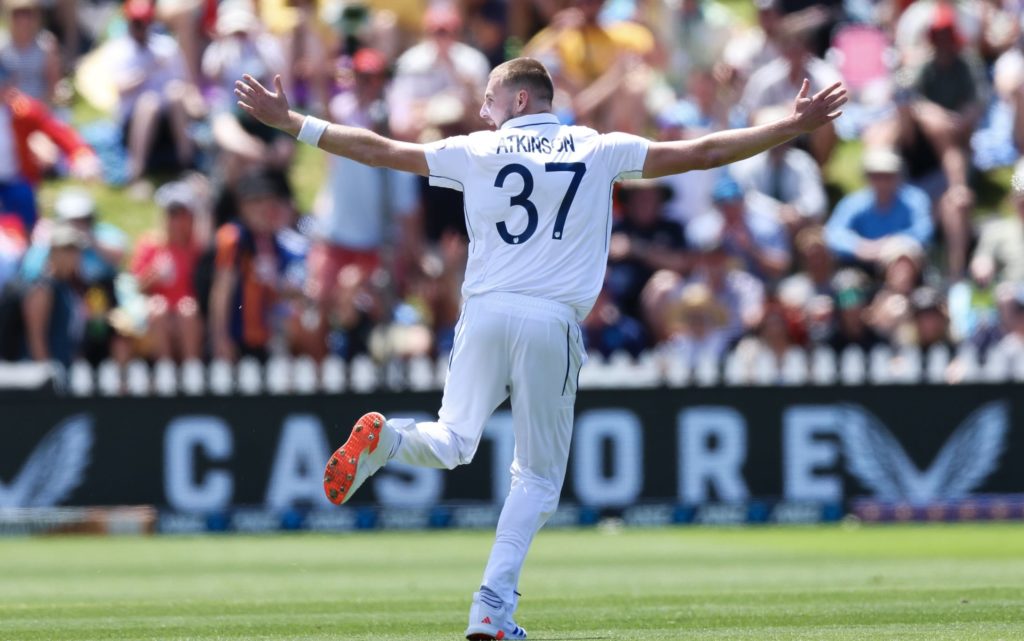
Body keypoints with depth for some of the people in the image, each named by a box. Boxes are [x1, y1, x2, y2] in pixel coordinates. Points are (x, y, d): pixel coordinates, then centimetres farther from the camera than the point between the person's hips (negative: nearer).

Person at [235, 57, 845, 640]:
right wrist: (795, 126, 14)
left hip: (485, 312, 1)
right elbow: (701, 153, 8)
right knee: (538, 477, 8)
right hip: (553, 323, -1)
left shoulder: (475, 151, 9)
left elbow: (379, 150, 13)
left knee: (451, 443, 9)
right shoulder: (600, 150, 9)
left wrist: (290, 121, 22)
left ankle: (384, 438, -23)